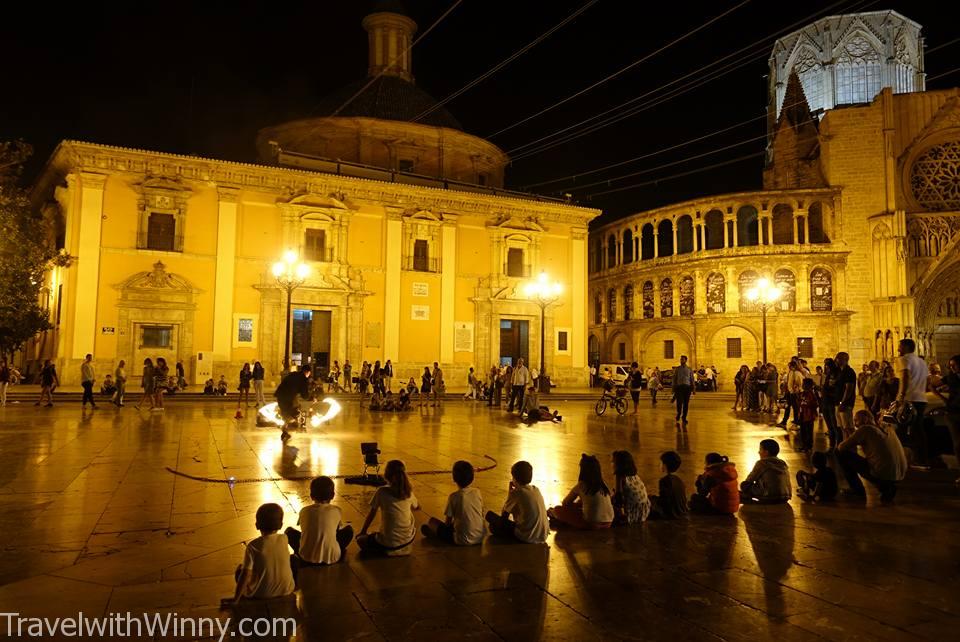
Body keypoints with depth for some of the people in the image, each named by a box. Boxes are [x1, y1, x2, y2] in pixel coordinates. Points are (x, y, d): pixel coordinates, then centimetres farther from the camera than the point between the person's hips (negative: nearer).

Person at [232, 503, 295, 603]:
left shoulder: (253, 547, -20)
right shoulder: (284, 539, -11)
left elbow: (246, 575, -19)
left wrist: (235, 600, -12)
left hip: (261, 594, -2)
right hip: (286, 591, 3)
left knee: (240, 569, 21)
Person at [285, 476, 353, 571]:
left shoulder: (304, 511, -2)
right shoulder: (337, 511, -3)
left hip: (307, 559, 1)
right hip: (332, 558, -1)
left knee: (289, 531, 20)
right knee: (349, 529, 18)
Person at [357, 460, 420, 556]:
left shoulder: (381, 492, -12)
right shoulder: (409, 493, -2)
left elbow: (372, 514, 1)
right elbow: (417, 507, 18)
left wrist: (362, 532, 15)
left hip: (388, 543, -3)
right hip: (408, 540, 3)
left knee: (360, 540, 22)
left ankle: (386, 551, 5)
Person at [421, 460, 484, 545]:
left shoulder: (454, 496, -13)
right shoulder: (477, 492, -1)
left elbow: (447, 522, -6)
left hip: (464, 541, -5)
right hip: (481, 537, 5)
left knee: (432, 521, 6)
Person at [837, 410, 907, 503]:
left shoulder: (865, 429, -5)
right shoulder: (887, 427, 15)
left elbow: (841, 447, -3)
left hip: (883, 473, -7)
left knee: (842, 454, 3)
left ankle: (858, 490, 9)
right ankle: (887, 487, 16)